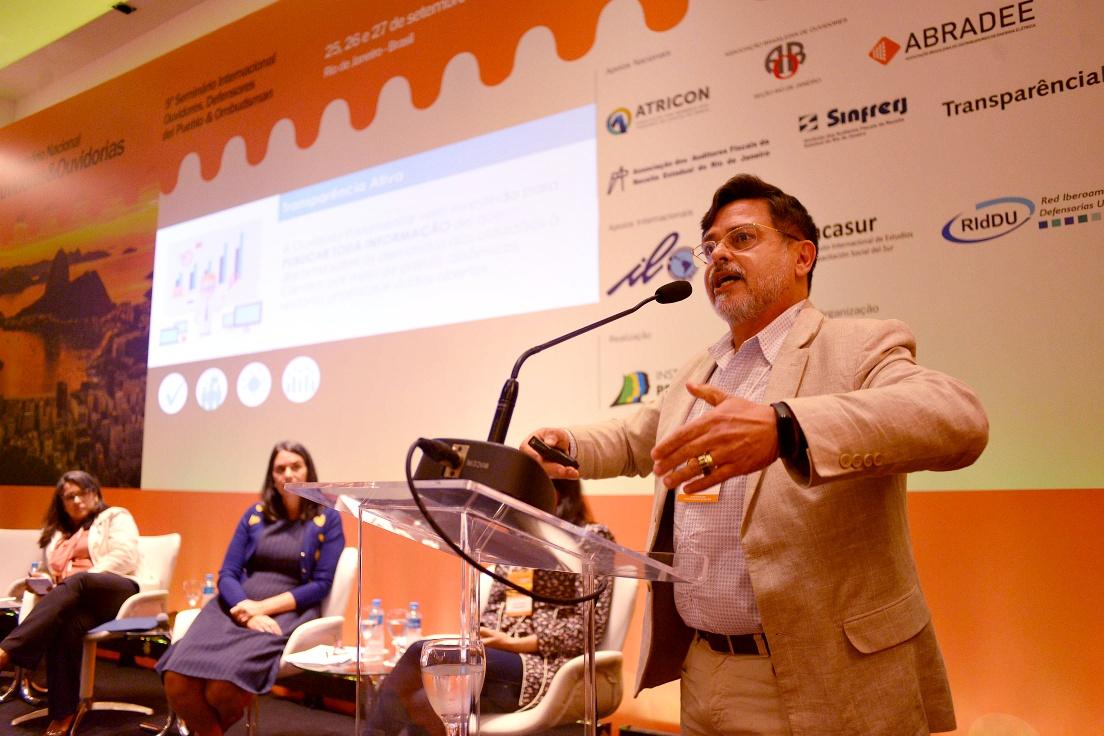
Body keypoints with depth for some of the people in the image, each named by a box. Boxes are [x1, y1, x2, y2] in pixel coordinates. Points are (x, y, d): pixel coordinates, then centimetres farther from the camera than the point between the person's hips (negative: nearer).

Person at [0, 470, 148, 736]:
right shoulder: (57, 532, 31)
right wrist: (44, 580, 6)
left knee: (75, 583, -38)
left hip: (120, 592, -3)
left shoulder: (116, 517, 14)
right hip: (76, 601, 4)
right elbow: (53, 573, 31)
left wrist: (81, 578, -12)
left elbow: (124, 558, -2)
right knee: (66, 624, -35)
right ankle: (62, 714, -38)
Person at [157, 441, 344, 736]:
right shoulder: (255, 514, 13)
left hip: (286, 614, -3)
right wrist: (247, 612, -13)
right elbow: (227, 574, 7)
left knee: (225, 683, -30)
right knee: (177, 677, -24)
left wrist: (264, 607, -12)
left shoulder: (327, 519, 3)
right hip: (235, 608, 4)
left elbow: (321, 584, -3)